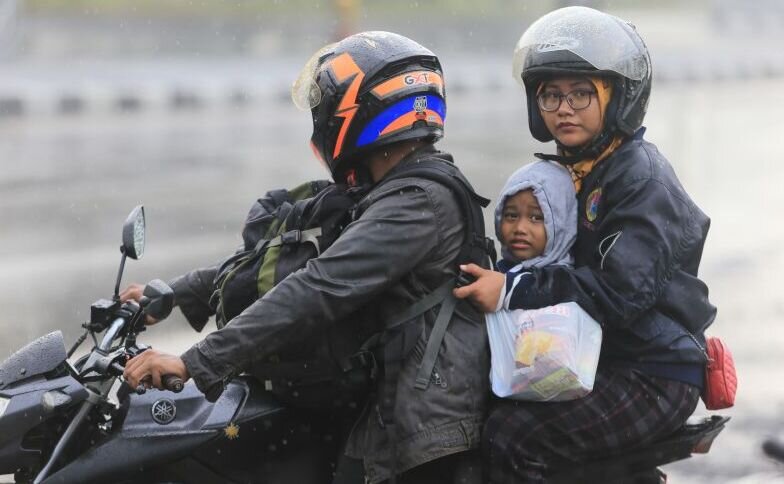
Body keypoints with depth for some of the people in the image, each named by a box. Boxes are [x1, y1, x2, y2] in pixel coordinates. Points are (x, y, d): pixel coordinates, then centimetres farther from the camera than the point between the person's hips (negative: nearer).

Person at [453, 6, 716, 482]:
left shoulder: (641, 177, -15)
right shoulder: (568, 172, 14)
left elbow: (622, 293, -26)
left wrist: (514, 292, -27)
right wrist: (492, 276, -1)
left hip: (654, 378, -9)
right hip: (592, 361, 9)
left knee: (511, 437, -25)